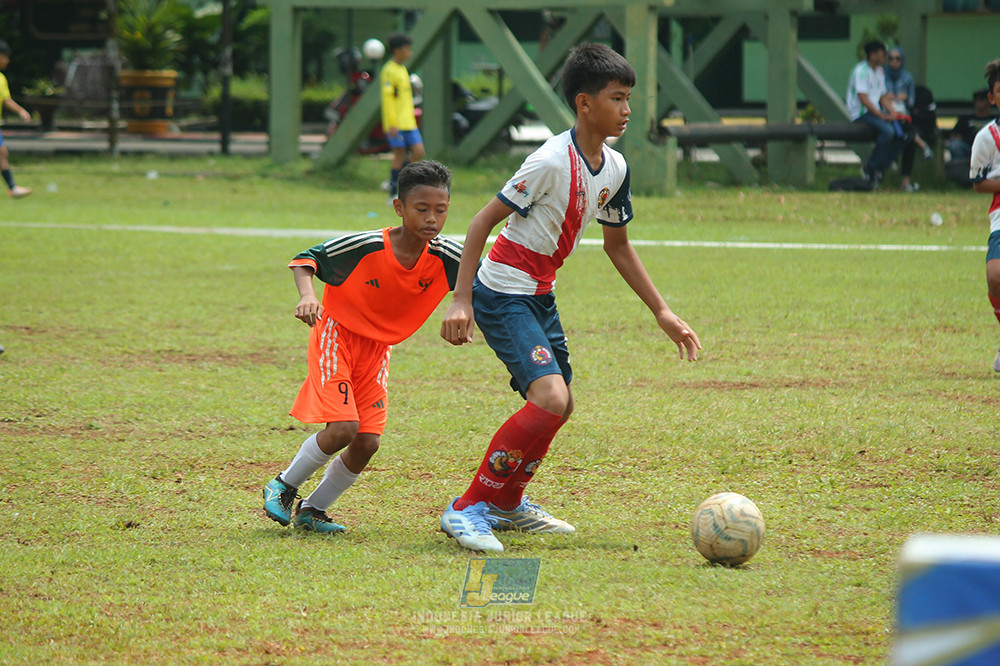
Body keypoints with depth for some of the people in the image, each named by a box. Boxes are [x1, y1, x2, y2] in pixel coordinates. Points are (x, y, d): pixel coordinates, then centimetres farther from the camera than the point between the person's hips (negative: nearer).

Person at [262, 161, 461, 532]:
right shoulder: (365, 247, -25)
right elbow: (306, 259, -13)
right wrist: (306, 295, -31)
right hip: (337, 335, -4)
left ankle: (312, 510, 16)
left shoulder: (446, 258, -16)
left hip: (378, 349, 5)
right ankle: (284, 487, 5)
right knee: (343, 428, -20)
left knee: (368, 442, -4)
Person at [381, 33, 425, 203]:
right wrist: (392, 124, -20)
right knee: (399, 155, -6)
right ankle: (394, 195, 1)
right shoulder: (389, 71, -11)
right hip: (396, 123, -8)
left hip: (408, 122, 8)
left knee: (419, 152, 0)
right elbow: (387, 98, -16)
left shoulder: (402, 69, 17)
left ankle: (396, 181, 13)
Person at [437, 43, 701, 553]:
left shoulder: (614, 168, 4)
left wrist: (663, 313, 16)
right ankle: (468, 509, -15)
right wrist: (460, 300, -23)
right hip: (503, 293, -9)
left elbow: (617, 245, 18)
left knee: (558, 405, 16)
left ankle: (507, 503, 37)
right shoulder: (552, 162, -22)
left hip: (541, 296, 9)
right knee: (550, 397, -23)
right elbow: (482, 222, -19)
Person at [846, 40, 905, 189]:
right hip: (861, 114, -9)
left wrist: (893, 113, -1)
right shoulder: (861, 70, -12)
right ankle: (871, 167, -18)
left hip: (875, 111, 9)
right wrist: (882, 116, -21)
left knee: (901, 130, -13)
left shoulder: (880, 71, 16)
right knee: (887, 131, -32)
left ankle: (880, 169, -7)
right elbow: (863, 99, -19)